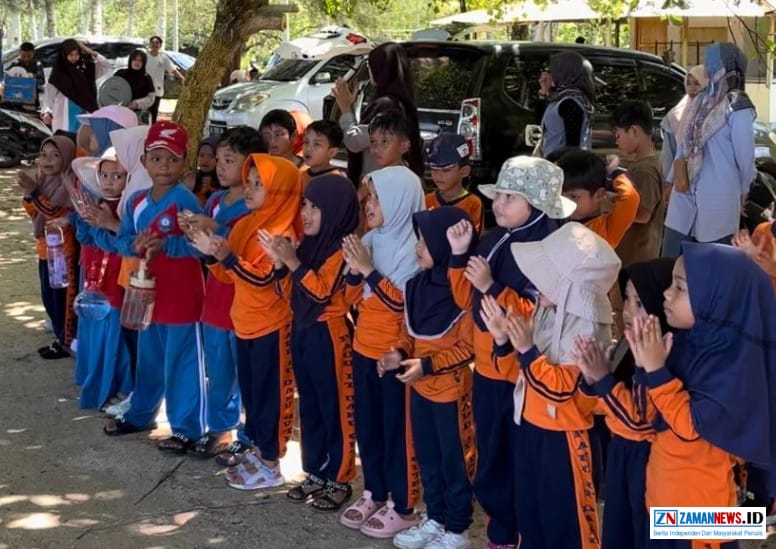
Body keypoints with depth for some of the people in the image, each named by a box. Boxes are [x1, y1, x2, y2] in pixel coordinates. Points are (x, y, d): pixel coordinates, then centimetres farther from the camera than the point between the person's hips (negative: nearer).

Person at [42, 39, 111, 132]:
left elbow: (106, 66, 5)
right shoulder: (58, 73, -4)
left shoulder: (85, 68, 7)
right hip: (65, 116, -4)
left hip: (83, 114, 4)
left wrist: (90, 52, -4)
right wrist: (47, 112, -20)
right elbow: (49, 95, -5)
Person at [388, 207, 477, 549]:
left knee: (454, 460, 7)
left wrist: (429, 365, -22)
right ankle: (434, 520, 34)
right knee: (427, 458, 19)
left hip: (451, 389, -8)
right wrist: (401, 356, -2)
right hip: (420, 387, 8)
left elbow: (470, 346, -19)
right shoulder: (419, 283, 3)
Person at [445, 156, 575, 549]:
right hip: (488, 371, 8)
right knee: (491, 464, 18)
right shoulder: (492, 241, 7)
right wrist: (459, 255, 0)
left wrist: (492, 287, -25)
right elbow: (467, 300, 13)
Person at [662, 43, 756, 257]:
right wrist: (678, 175, 5)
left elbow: (744, 155, -5)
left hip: (718, 199, -7)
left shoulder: (737, 108, -11)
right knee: (670, 260, 5)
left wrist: (742, 191, 6)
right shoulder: (700, 101, 11)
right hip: (685, 195, 7)